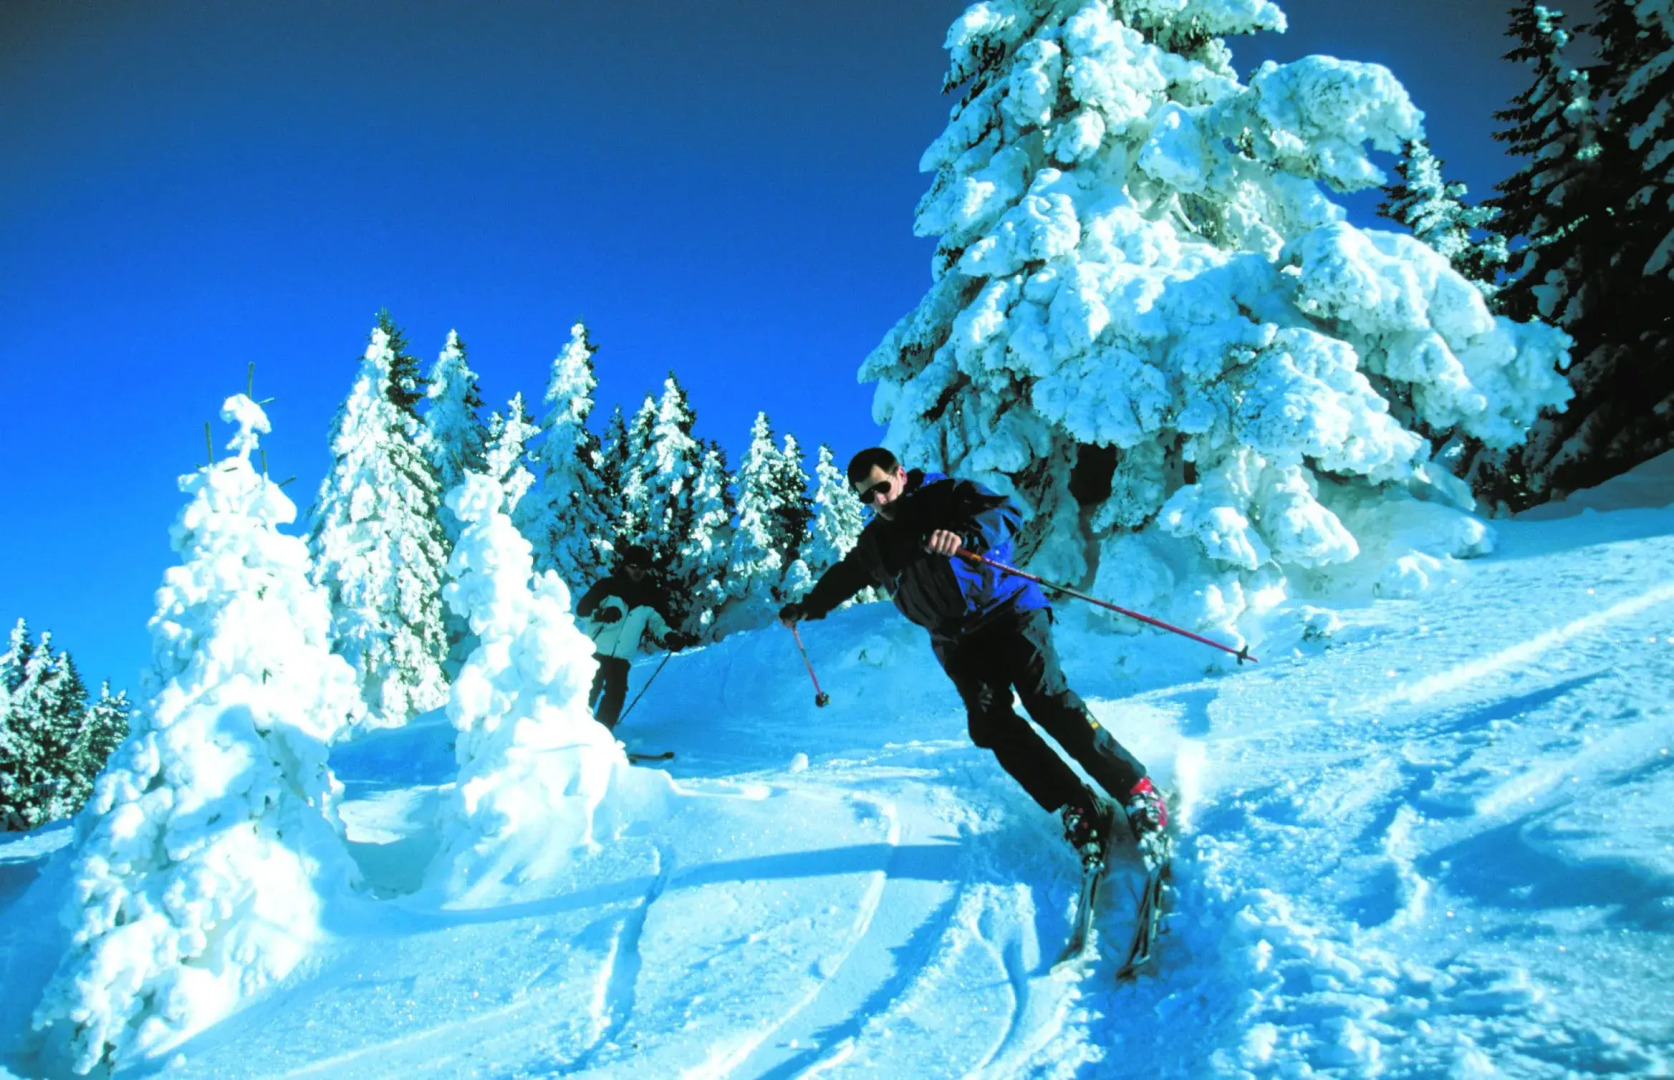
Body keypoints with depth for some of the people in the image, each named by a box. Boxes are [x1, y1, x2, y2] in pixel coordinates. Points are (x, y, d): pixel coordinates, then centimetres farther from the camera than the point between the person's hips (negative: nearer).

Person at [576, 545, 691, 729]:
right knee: (588, 694, -5)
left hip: (621, 658, 4)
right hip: (595, 652, -4)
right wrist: (600, 614, -30)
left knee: (615, 697, -2)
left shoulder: (650, 596, 5)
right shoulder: (607, 586, -6)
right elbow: (582, 608, -10)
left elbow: (656, 624, 13)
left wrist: (671, 637, -8)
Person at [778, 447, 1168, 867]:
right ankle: (1080, 812, -10)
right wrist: (806, 607, 40)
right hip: (957, 641, 5)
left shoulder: (946, 495, -4)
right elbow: (843, 577, 32)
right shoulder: (874, 543, 13)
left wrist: (965, 536, -35)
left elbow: (1007, 512, -17)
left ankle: (1138, 792, -10)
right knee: (991, 723, -15)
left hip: (1008, 611, -5)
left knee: (1049, 701, -19)